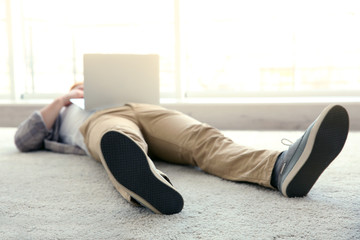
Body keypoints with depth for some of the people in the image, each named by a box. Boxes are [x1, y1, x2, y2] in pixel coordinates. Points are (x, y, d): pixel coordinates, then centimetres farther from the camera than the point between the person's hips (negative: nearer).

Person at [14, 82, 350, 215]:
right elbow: (23, 140, 23)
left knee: (206, 140, -31)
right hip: (102, 123, -3)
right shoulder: (59, 113, 42)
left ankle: (281, 166, -58)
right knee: (122, 144, -42)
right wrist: (61, 99, 15)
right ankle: (147, 184, -76)